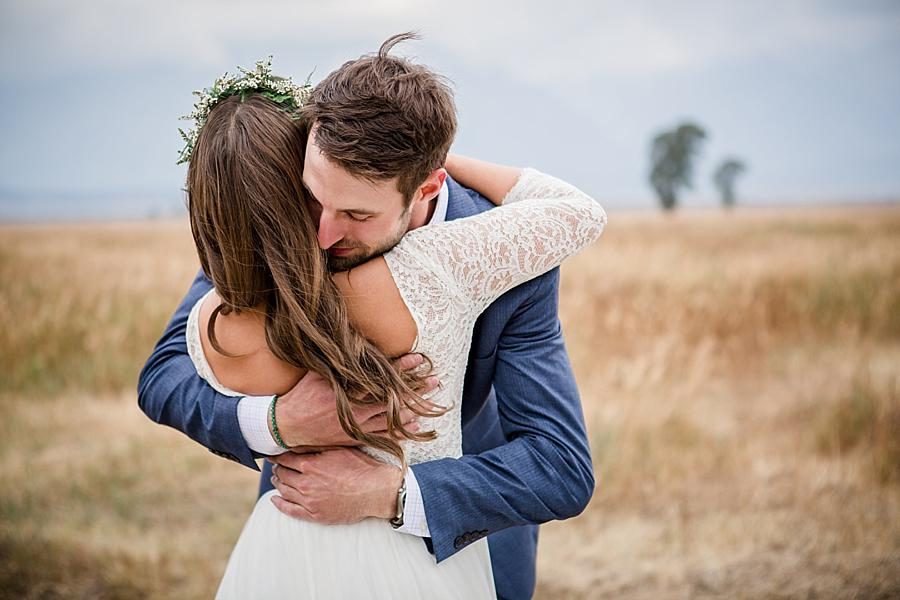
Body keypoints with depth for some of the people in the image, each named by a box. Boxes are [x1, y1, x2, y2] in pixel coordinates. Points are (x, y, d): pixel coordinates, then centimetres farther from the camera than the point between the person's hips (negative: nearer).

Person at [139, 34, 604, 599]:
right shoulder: (274, 219, -25)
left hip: (464, 513, -1)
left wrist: (387, 494, -43)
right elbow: (163, 377, -21)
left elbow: (564, 472, -31)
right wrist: (275, 421, -42)